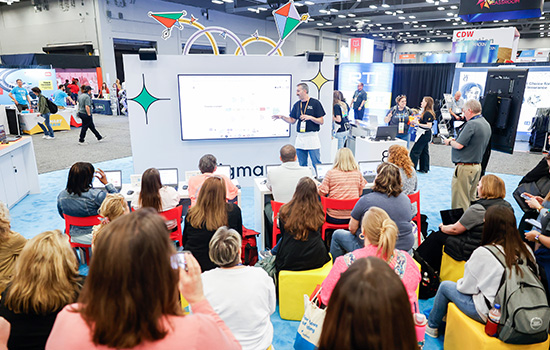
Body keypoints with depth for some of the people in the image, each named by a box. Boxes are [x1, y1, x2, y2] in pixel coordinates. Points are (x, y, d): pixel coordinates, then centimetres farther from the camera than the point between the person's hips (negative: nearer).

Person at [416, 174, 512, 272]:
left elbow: (455, 229, -14)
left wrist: (442, 227, 7)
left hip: (471, 251, -8)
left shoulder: (477, 209, -24)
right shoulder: (507, 206, 0)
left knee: (437, 236, 8)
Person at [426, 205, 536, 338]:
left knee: (445, 286, 15)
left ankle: (431, 326, 33)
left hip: (489, 313, -6)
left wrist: (460, 282, 10)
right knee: (459, 284, 23)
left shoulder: (483, 253, -25)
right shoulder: (526, 250, -9)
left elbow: (466, 287, -14)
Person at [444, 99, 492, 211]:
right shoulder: (486, 124, 13)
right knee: (471, 199, 17)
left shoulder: (472, 124, -18)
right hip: (477, 166, 10)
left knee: (459, 202, -2)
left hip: (465, 167, -10)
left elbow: (459, 145, -21)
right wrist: (455, 140, 14)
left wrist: (449, 142, -2)